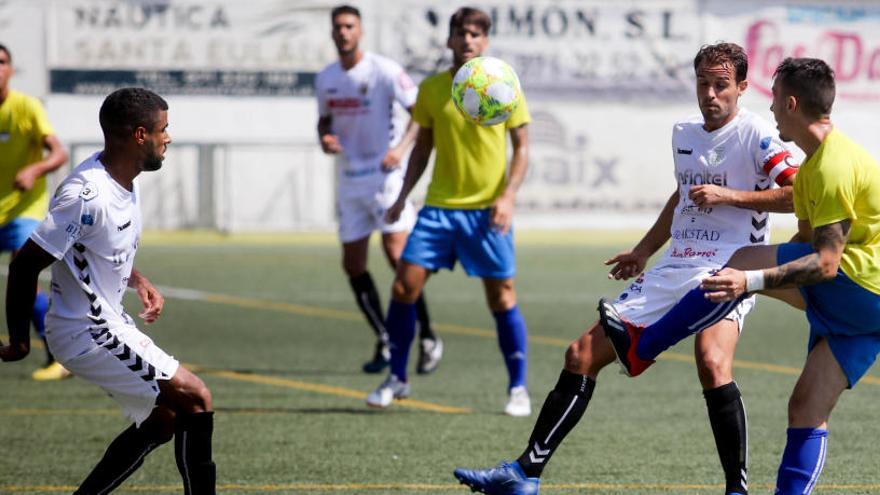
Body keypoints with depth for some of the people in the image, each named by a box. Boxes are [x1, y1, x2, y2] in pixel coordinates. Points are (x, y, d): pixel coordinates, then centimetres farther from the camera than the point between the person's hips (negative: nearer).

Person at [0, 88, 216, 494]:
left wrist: (138, 281, 11)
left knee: (165, 418, 15)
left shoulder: (123, 180, 5)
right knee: (195, 399, -10)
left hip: (109, 322, 10)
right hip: (87, 334, -10)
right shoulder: (89, 195, -26)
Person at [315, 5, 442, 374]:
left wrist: (401, 147, -26)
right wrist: (325, 137, -2)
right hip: (349, 181, 6)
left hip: (384, 175, -6)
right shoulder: (325, 79, 8)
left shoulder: (383, 70, -9)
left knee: (398, 255, -15)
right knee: (353, 265, 3)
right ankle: (385, 344, 15)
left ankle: (428, 339, -4)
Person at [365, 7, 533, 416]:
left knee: (501, 298, -1)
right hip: (439, 206, 3)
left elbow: (521, 148, 0)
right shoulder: (431, 89, 5)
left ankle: (518, 389, 11)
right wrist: (403, 195, 7)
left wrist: (508, 196, -13)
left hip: (487, 210, -3)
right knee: (404, 286, -6)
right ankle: (397, 379, 8)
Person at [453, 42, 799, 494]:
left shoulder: (755, 135, -7)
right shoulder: (683, 133, 15)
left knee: (711, 361, -35)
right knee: (582, 355, 4)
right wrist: (644, 250, 32)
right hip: (672, 269, 8)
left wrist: (729, 195, -18)